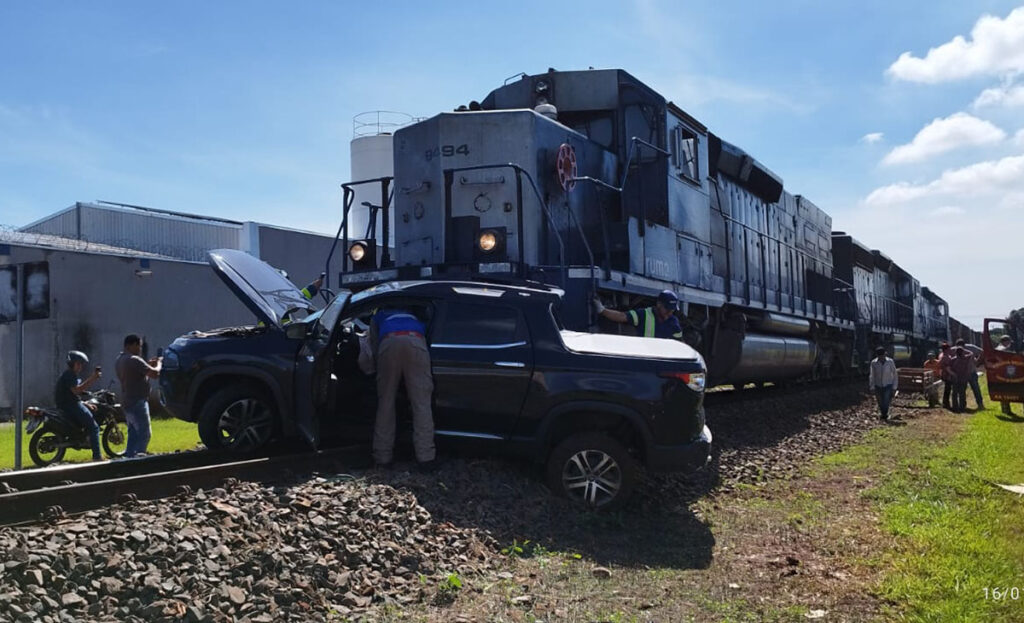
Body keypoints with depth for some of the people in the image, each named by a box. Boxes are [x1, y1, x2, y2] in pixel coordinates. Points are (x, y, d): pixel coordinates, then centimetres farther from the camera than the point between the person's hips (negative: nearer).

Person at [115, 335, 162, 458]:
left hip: (127, 403, 10)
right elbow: (155, 373, -22)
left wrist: (148, 364, 13)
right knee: (145, 434, -7)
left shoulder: (120, 359, 12)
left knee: (133, 434, 16)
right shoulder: (134, 360, -18)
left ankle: (129, 457, 15)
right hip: (137, 403, -10)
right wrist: (159, 364, -2)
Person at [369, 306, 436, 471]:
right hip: (416, 344, 0)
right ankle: (426, 458, -7)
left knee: (386, 403, 9)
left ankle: (383, 457, 8)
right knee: (421, 403, 0)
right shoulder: (413, 315, 44)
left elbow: (374, 349, 28)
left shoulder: (378, 317, 39)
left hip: (389, 345, 0)